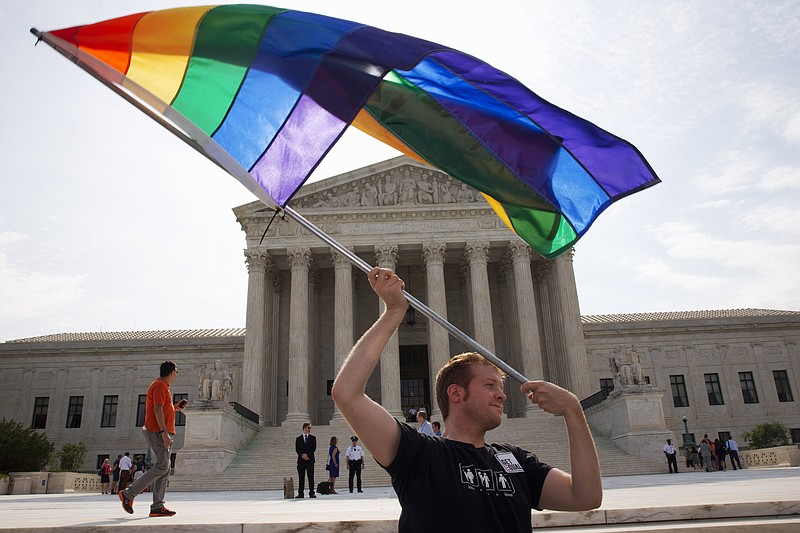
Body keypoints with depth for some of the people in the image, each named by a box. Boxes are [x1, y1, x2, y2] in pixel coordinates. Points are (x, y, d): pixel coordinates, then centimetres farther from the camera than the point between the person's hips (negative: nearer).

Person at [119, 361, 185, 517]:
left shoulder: (163, 387, 22)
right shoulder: (159, 386, -10)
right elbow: (158, 410, -20)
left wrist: (175, 407, 19)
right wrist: (164, 432, -25)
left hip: (163, 433, 10)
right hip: (158, 432, -10)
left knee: (164, 469, 6)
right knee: (162, 467, -12)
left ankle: (157, 507, 6)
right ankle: (128, 494, -6)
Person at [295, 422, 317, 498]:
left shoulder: (313, 438, 9)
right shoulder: (298, 438, 11)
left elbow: (314, 448, -1)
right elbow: (297, 449, 2)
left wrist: (307, 454, -13)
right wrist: (302, 455, -13)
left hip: (310, 460, -1)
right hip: (301, 460, 1)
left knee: (311, 477, -4)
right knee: (301, 477, 1)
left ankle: (311, 493, -2)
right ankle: (300, 493, 5)